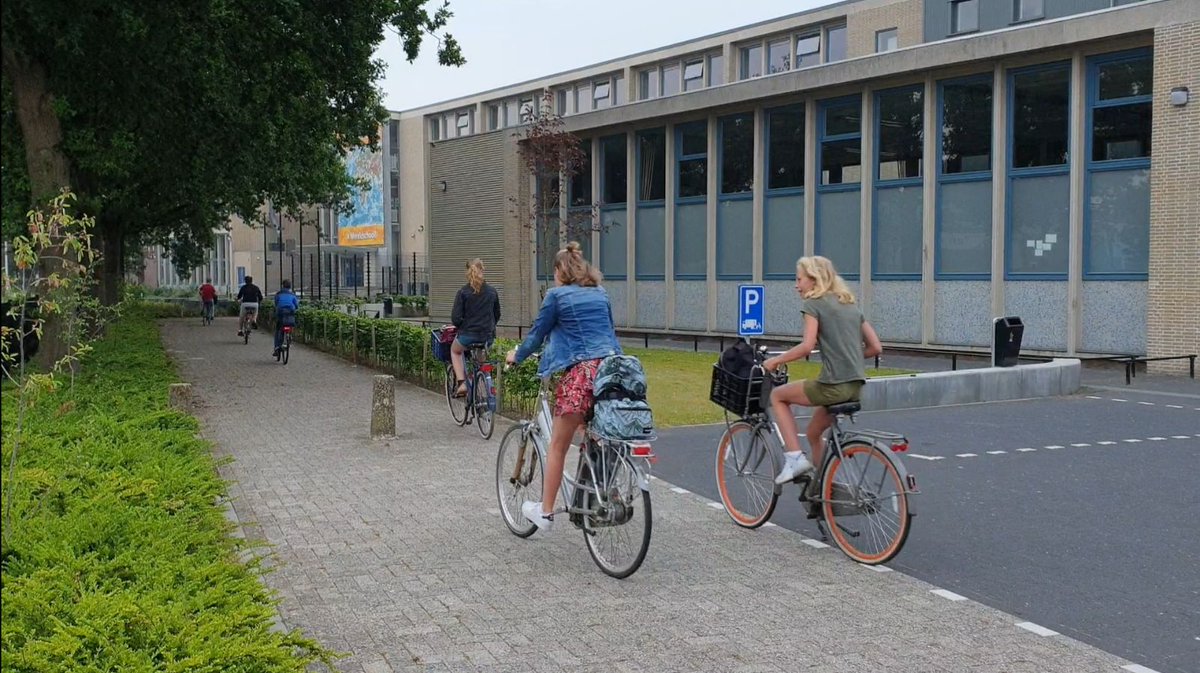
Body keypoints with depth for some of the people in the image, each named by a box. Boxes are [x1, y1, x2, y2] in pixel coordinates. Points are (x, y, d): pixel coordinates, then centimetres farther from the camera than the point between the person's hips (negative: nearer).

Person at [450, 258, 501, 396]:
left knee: (455, 350, 29)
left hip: (468, 335, -3)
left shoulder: (463, 292, -9)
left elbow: (455, 318, -10)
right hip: (487, 337, 3)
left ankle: (462, 383, 12)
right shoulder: (492, 292, 1)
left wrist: (461, 325, 11)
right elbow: (497, 316, 11)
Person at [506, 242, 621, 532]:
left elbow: (538, 333, 10)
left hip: (580, 371, -5)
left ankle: (545, 512, 9)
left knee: (558, 446, 4)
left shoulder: (557, 295, 3)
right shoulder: (600, 294, 18)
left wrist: (516, 356, 27)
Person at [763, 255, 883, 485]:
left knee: (777, 395, 15)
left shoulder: (813, 304, -2)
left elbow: (807, 345, -16)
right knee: (814, 433, 25)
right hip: (856, 386, 8)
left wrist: (775, 360, -5)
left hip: (833, 386, -8)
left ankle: (794, 457, 4)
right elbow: (875, 347, 15)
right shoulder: (850, 305, 20)